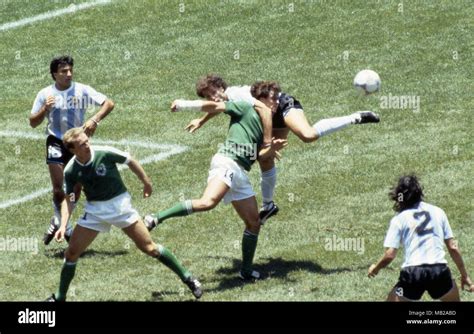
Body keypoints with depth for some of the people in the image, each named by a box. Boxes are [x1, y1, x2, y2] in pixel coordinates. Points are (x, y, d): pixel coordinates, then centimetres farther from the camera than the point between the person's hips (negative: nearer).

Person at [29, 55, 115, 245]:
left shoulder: (82, 90, -7)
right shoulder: (45, 94, -3)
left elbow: (109, 104, -11)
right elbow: (33, 123, 1)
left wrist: (94, 120, -27)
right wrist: (45, 109, -18)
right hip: (56, 142, -1)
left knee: (76, 190, 6)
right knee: (58, 190, -11)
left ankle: (59, 221, 30)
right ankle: (61, 223, 12)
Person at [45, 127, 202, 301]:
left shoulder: (105, 153, -20)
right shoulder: (71, 171, -13)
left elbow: (131, 162, -4)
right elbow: (68, 200, -5)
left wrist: (146, 182, 5)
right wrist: (63, 226, -18)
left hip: (119, 204, -2)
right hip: (94, 210, 2)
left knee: (148, 247, -4)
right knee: (71, 253, -1)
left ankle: (187, 278, 8)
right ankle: (60, 297, 15)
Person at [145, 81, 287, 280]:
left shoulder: (265, 121, 27)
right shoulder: (245, 108, 5)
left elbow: (259, 154, 23)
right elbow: (215, 106, -3)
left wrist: (273, 148, 3)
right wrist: (186, 105, -14)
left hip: (241, 174, 9)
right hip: (227, 163, -9)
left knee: (253, 222, 11)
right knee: (208, 202, -35)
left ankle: (246, 271, 21)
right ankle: (157, 219, -36)